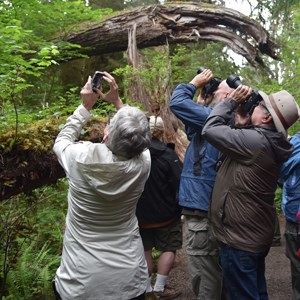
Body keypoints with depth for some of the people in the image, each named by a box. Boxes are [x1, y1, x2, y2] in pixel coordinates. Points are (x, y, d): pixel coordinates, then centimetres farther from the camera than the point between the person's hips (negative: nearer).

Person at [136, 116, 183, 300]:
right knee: (169, 249, 12)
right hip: (165, 213, -4)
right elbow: (179, 183, -17)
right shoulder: (167, 154, -17)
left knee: (145, 250, 17)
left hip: (139, 213, 4)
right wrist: (180, 208, -2)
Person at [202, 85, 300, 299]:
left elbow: (210, 130, -19)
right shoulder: (269, 142, 4)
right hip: (257, 234, 9)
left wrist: (232, 101, -9)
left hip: (240, 237, -9)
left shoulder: (255, 140, -24)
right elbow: (234, 132, 13)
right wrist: (238, 106, 6)